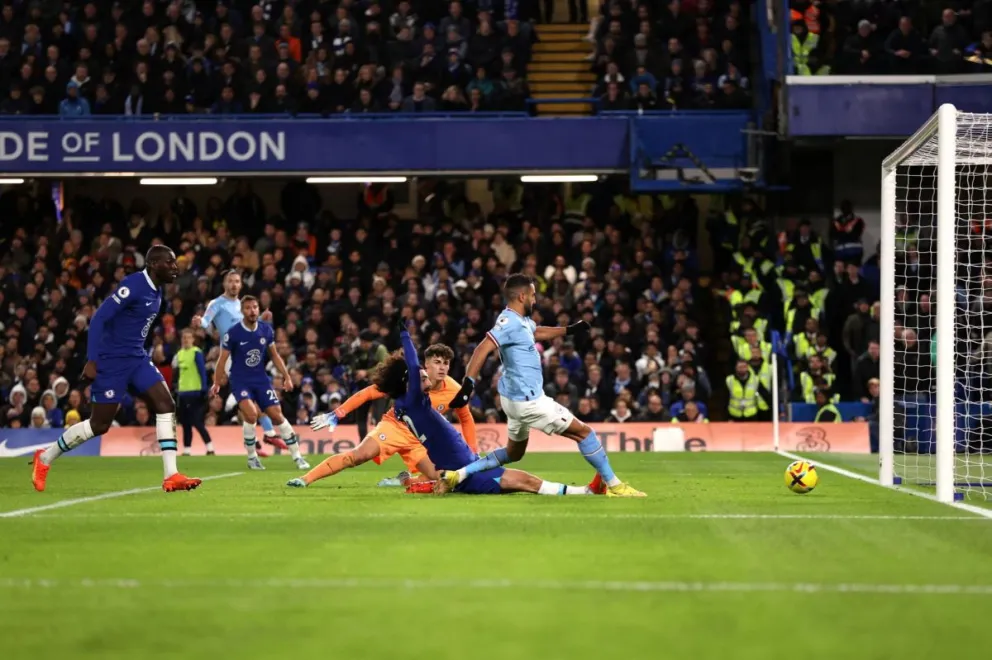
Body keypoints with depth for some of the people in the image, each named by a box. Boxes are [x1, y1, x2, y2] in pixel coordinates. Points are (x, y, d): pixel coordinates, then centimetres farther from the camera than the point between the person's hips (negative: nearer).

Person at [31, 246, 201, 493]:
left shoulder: (156, 290, 8)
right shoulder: (133, 285, -19)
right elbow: (98, 319, -21)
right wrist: (91, 361, -23)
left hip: (136, 358, 8)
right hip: (111, 361, -8)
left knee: (166, 405, -8)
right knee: (100, 424, -1)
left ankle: (171, 476, -9)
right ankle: (45, 458, 19)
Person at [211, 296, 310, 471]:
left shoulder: (266, 330, -1)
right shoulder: (233, 333, -13)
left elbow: (274, 355, 12)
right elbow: (222, 359, -4)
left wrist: (286, 376, 8)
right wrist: (217, 383, -5)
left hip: (261, 379, 3)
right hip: (240, 381, -3)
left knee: (277, 415, -2)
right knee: (251, 414, -24)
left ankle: (297, 457, 6)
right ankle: (252, 457, -7)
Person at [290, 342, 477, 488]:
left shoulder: (453, 390, -14)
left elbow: (466, 419, 6)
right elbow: (368, 393, -19)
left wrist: (472, 451, 2)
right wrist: (337, 414, -26)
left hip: (419, 440, 4)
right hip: (394, 425, -4)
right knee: (359, 455, -27)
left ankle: (403, 480, 12)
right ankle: (305, 480, -26)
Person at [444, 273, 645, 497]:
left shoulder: (521, 320, 9)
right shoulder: (510, 322, -20)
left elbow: (537, 333, 32)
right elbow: (482, 349, -32)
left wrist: (569, 330, 34)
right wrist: (468, 384, -40)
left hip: (515, 398, 11)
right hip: (528, 400, -11)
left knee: (513, 453, 24)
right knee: (584, 432, 0)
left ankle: (457, 474, 13)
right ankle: (613, 485, 6)